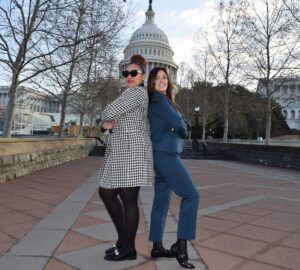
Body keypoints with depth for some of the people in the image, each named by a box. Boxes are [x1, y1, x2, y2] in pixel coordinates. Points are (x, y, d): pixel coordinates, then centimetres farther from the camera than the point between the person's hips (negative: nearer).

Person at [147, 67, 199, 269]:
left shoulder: (166, 100, 21)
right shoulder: (158, 99, -8)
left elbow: (185, 126, 14)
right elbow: (177, 123, -17)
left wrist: (182, 129, -8)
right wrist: (183, 131, 5)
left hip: (164, 154, 9)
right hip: (165, 154, -9)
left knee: (162, 200, 9)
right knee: (191, 195, -8)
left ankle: (157, 247, 16)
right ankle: (181, 245, -4)